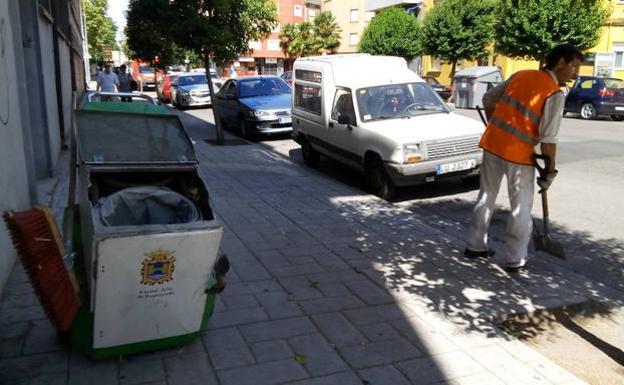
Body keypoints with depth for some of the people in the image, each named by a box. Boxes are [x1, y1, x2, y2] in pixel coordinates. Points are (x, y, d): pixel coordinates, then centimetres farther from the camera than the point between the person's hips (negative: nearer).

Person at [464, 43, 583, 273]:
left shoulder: (520, 75, 10)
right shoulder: (555, 93, -9)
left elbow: (488, 99, 16)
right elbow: (548, 139, -14)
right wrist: (550, 170, -5)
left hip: (492, 143, 6)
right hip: (518, 153, -6)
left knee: (486, 197, 18)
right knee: (521, 207, 7)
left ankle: (474, 246, 27)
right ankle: (514, 260, 14)